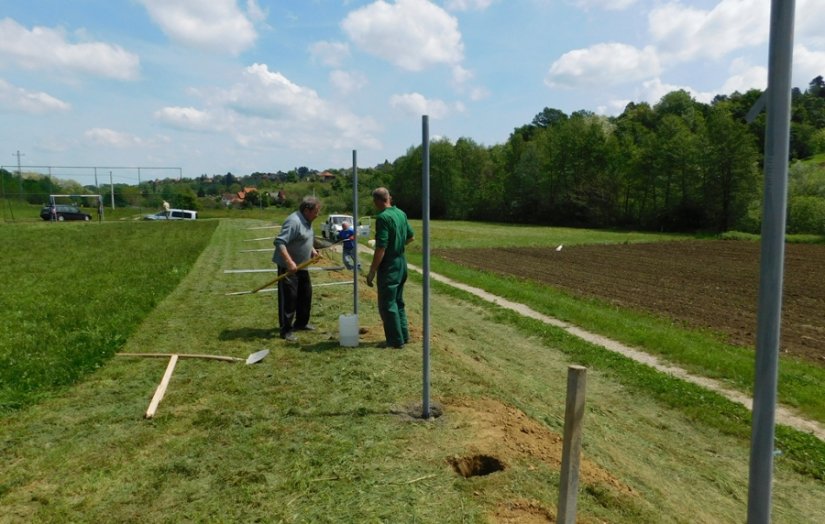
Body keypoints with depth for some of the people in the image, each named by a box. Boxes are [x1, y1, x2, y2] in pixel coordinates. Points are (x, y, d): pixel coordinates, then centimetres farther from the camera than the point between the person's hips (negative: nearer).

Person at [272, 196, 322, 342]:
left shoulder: (307, 221, 9)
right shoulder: (294, 221, -22)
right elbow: (279, 242, -29)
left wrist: (312, 250, 8)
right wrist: (289, 262, -34)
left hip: (301, 266, 10)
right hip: (288, 267, -10)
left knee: (306, 294, 18)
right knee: (289, 297, -6)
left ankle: (301, 323, 33)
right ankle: (286, 330, 2)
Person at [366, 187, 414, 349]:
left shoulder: (383, 218, -20)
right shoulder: (401, 214, 5)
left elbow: (380, 249, -23)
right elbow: (411, 237, 17)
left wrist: (372, 272, -17)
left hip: (389, 266, -8)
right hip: (401, 263, 9)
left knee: (387, 304, 2)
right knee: (398, 301, 19)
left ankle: (396, 340, 8)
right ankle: (403, 335, 26)